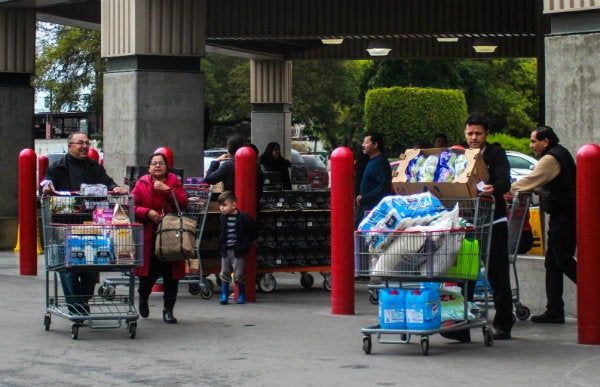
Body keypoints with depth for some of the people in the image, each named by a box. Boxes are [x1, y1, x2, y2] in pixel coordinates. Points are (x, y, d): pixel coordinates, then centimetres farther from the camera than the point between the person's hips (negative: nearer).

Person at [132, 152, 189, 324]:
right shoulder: (142, 184, 5)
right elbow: (132, 206, 1)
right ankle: (143, 297, 32)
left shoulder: (174, 182, 7)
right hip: (148, 237, -1)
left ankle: (168, 310, 11)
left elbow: (183, 203, -7)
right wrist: (147, 212, -14)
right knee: (149, 272, 0)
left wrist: (166, 189, -14)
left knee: (171, 274, 0)